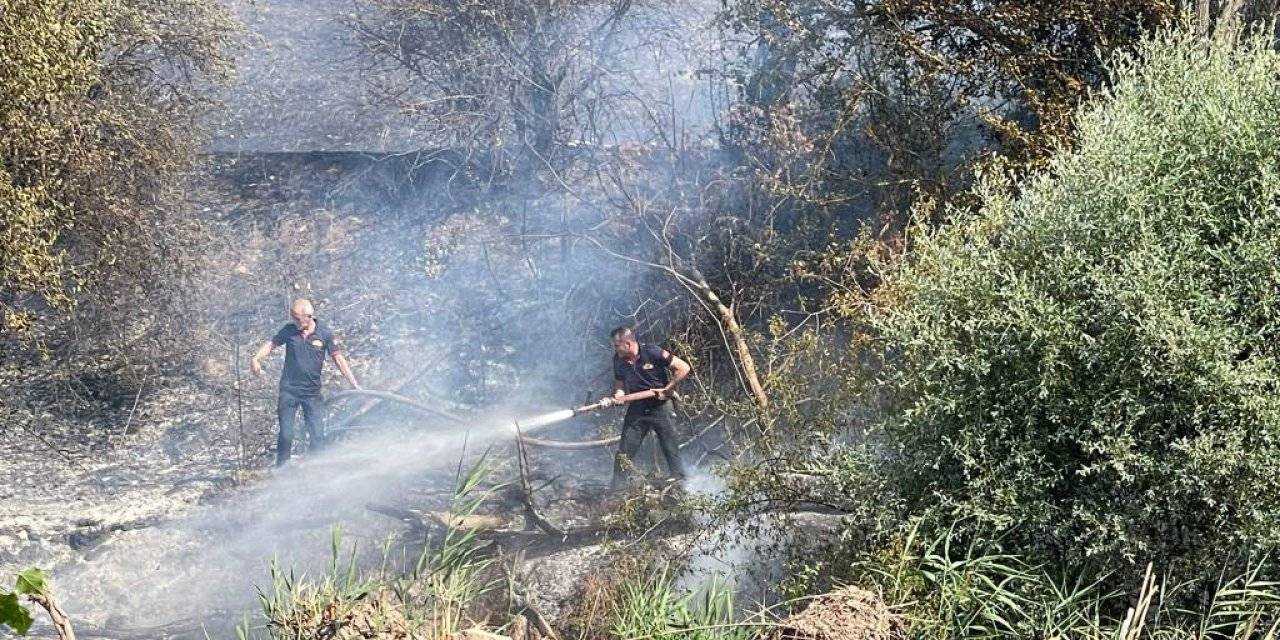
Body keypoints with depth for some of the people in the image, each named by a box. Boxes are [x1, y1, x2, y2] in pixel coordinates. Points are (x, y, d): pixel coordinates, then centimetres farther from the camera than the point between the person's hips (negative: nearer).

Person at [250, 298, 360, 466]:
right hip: (288, 390, 0)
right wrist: (256, 358, -16)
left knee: (317, 436, -2)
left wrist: (354, 384, -8)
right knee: (285, 436, 0)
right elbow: (271, 344, 3)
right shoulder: (289, 330, -3)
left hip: (312, 393, 0)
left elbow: (338, 358, -4)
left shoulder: (325, 333, -5)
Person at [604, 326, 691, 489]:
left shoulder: (653, 353, -18)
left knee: (671, 450, 0)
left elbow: (683, 368, -13)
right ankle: (616, 489, 6)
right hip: (636, 410, 4)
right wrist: (617, 396, -12)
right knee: (624, 453, 0)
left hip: (659, 408, -4)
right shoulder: (618, 360, -4)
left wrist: (667, 389, -14)